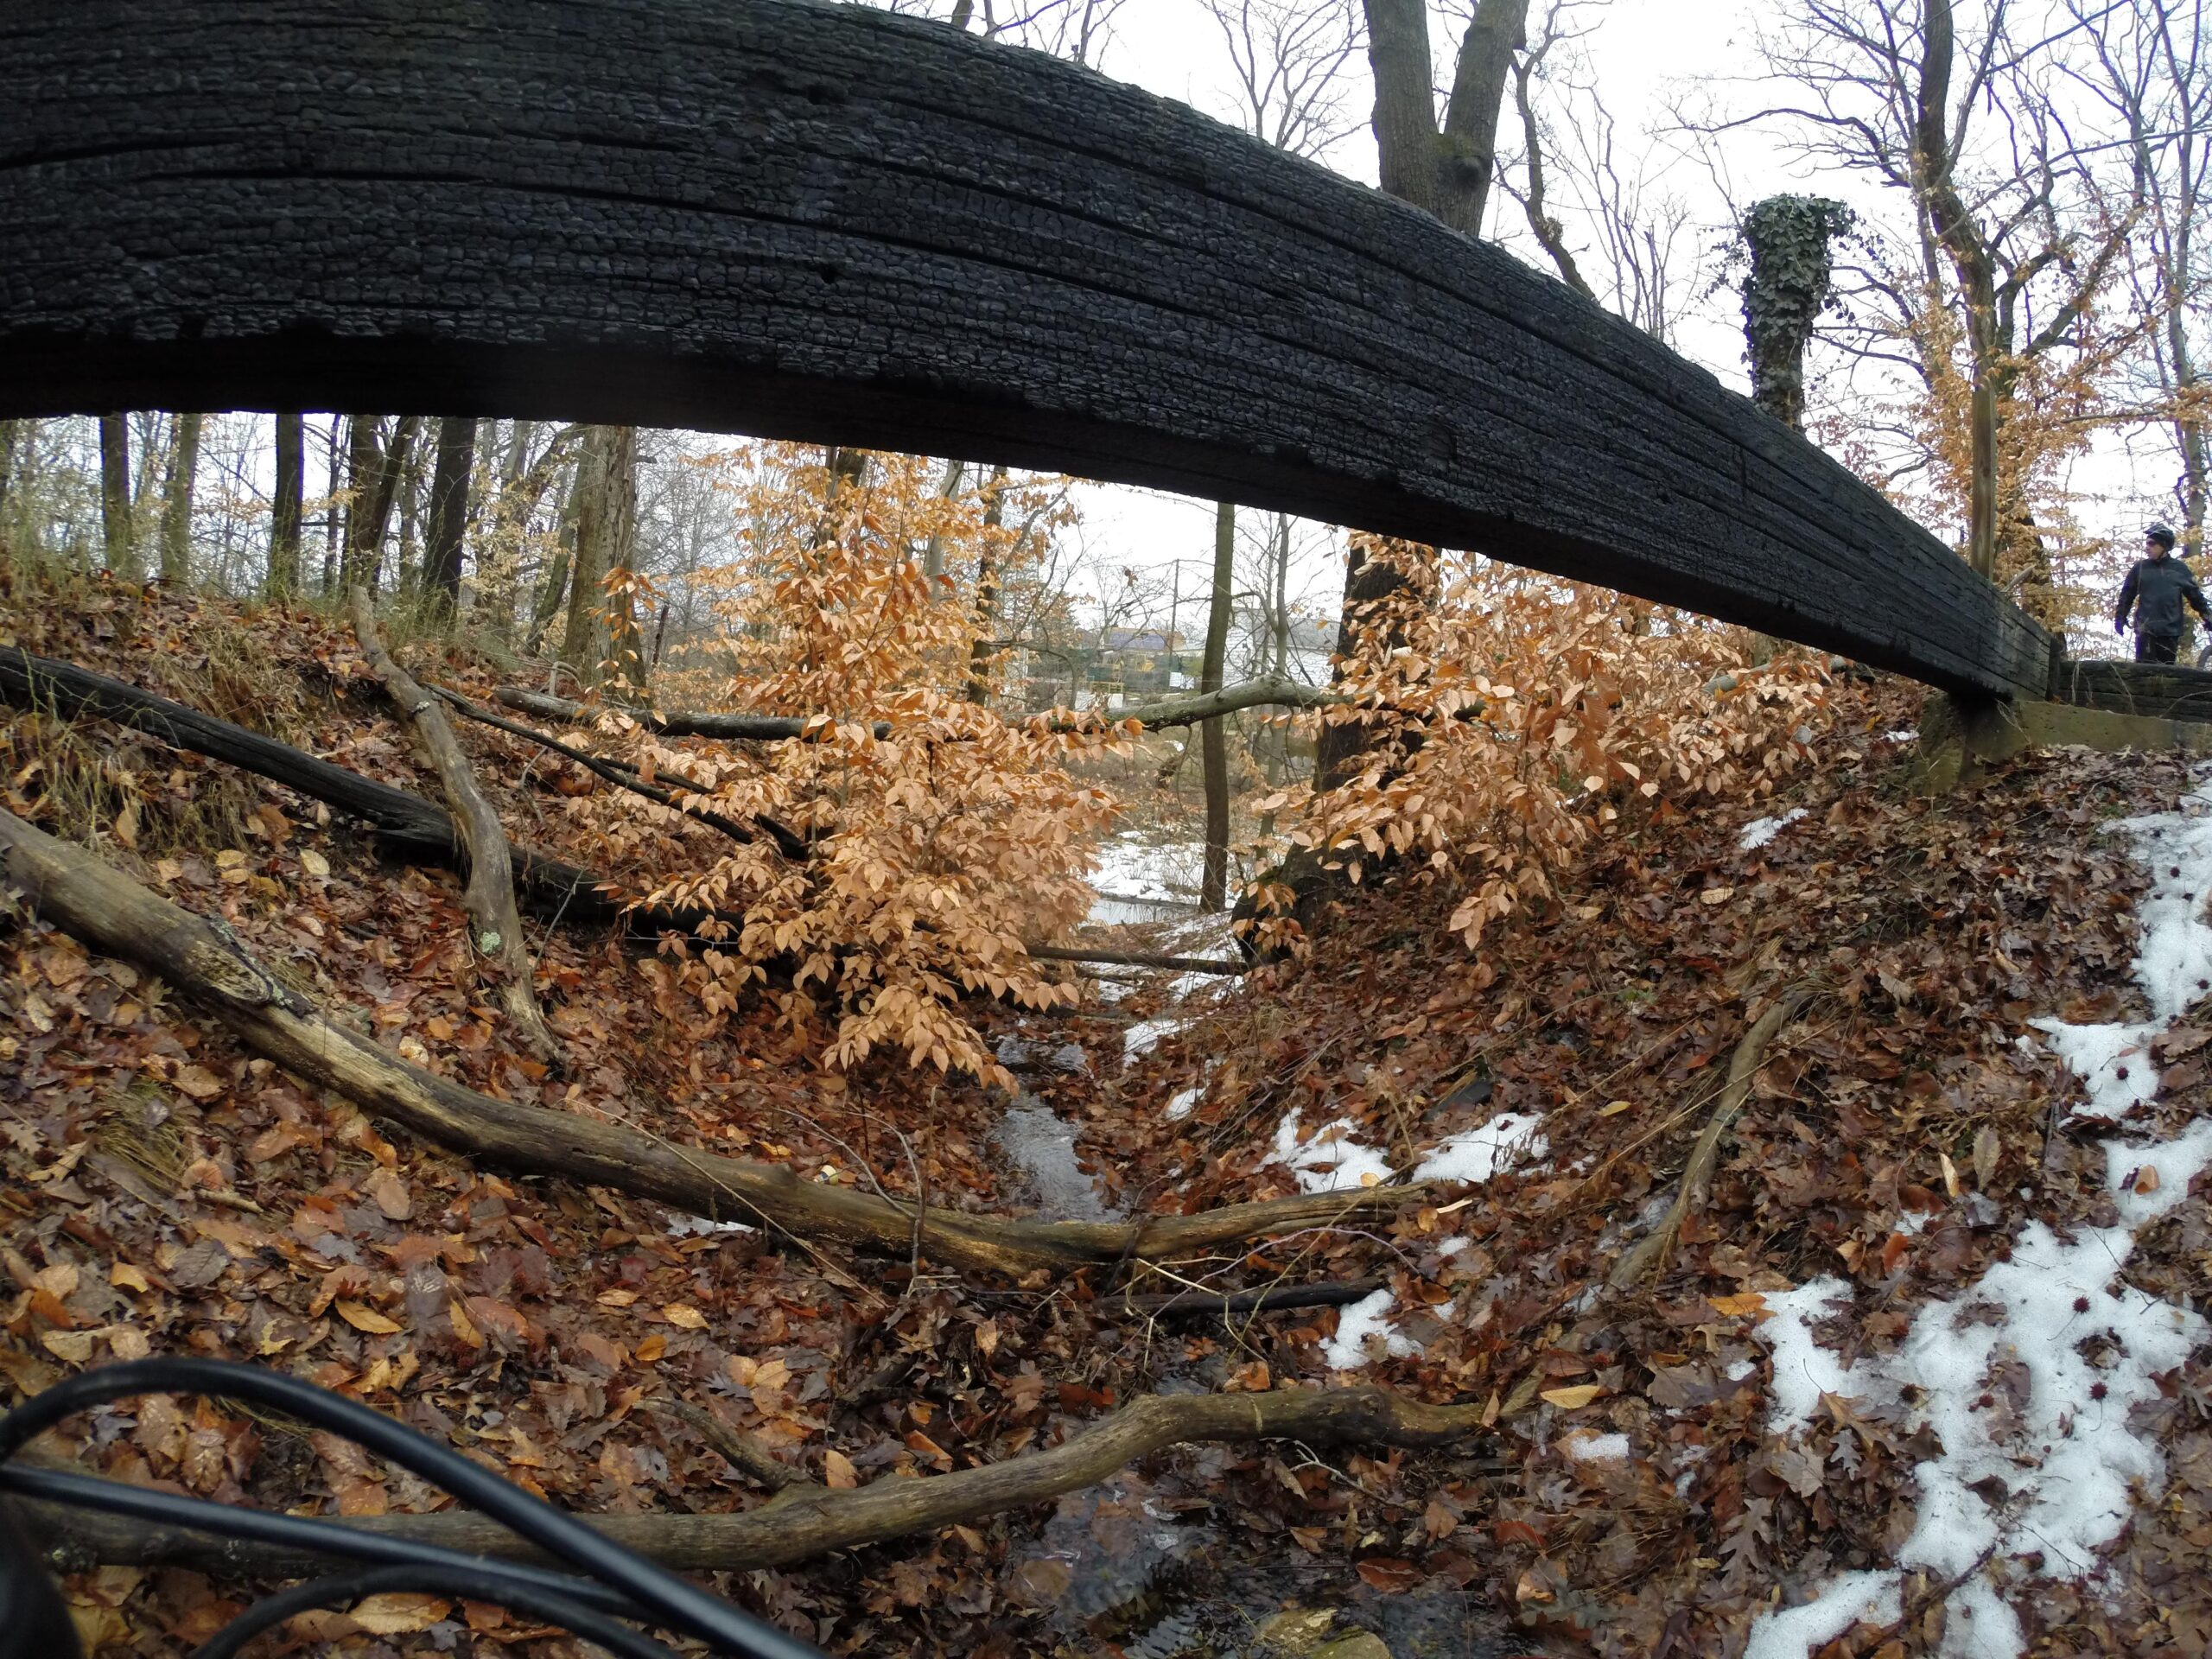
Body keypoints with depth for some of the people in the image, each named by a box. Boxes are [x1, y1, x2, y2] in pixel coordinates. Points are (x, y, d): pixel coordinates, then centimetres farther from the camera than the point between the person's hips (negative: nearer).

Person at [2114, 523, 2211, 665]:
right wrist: (2120, 617, 3)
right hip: (2146, 628, -1)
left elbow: (2194, 594, 13)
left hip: (2171, 630, 1)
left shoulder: (2179, 568, 7)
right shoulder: (2140, 567, 5)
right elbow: (2127, 594, 9)